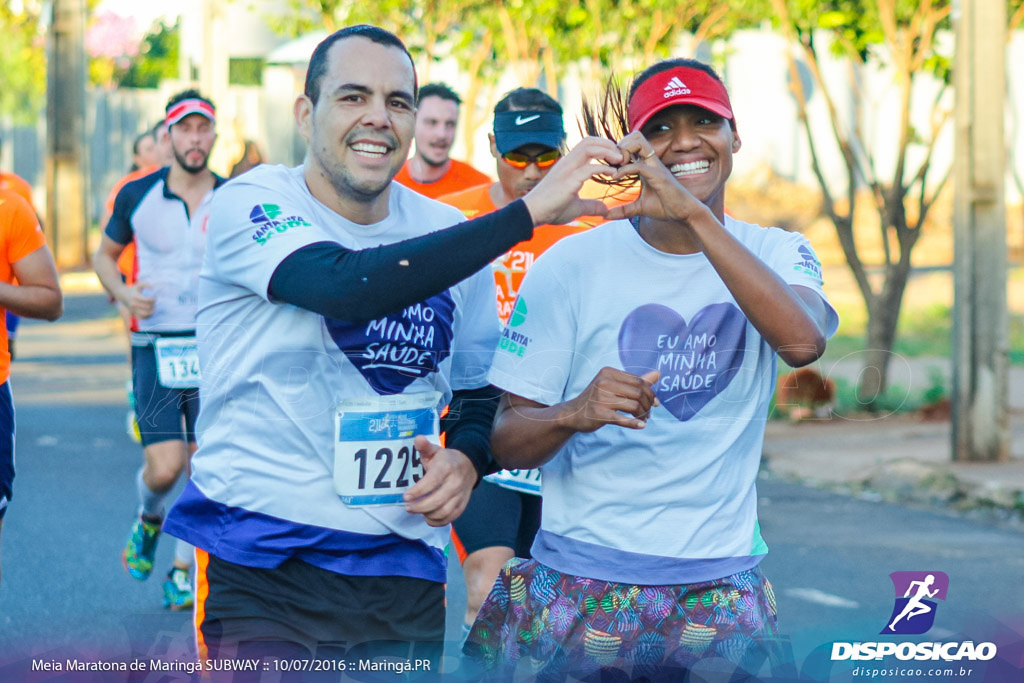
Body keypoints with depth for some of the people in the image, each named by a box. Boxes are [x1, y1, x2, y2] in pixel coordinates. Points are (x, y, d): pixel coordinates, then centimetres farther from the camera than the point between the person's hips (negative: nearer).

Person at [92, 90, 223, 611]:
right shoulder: (137, 196, 1)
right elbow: (105, 254, 15)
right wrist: (122, 293, -4)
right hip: (156, 346, -1)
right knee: (164, 467, -10)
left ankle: (183, 571, 15)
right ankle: (149, 519, 25)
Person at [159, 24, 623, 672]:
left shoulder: (450, 235, 7)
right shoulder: (250, 204, -9)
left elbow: (483, 392, 17)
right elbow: (352, 284, -29)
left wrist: (466, 458, -8)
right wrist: (528, 211, -28)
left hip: (406, 576, 5)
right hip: (261, 568, -4)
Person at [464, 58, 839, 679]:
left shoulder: (779, 254, 1)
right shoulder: (570, 266, -4)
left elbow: (803, 341, -23)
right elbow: (507, 441, -4)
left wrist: (695, 213, -31)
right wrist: (575, 413, -27)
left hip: (722, 594, 1)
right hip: (578, 590, -1)